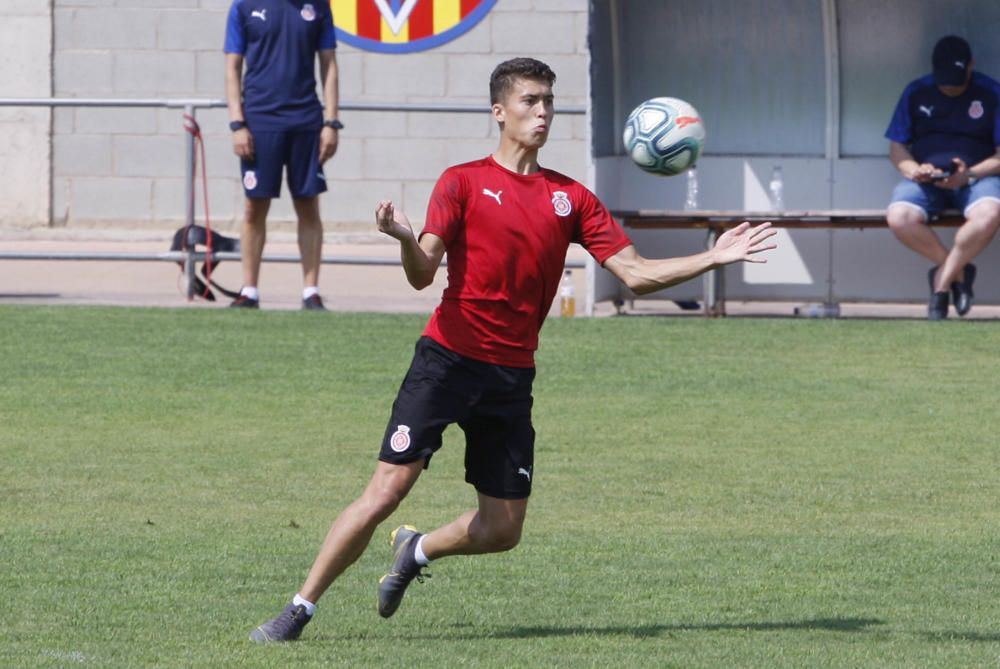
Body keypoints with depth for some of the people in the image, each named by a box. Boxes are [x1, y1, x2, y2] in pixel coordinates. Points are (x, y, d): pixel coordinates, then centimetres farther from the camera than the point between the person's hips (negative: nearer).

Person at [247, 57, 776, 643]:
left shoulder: (571, 198, 10)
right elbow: (423, 274, -10)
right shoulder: (464, 182, -1)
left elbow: (636, 274, 8)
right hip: (448, 358, -4)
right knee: (387, 490, -12)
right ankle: (300, 609, -1)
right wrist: (405, 240, -33)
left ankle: (416, 550, 34)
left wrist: (713, 259, -2)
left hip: (513, 375, 4)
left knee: (503, 530, 4)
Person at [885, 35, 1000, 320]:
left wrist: (969, 174, -18)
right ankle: (959, 271, -13)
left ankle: (942, 281, -20)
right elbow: (896, 148, 11)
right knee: (898, 218, -32)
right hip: (926, 179, 2)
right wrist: (913, 169, -12)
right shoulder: (916, 93, 9)